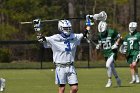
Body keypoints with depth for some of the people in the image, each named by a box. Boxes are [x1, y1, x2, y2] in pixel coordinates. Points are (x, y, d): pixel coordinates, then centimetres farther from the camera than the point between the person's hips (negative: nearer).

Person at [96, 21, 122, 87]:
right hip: (106, 53, 6)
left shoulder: (111, 32, -14)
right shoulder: (100, 35, 2)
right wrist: (98, 46, -8)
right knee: (111, 67, 15)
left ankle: (109, 81, -9)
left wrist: (116, 44, -13)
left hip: (112, 52, -6)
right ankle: (117, 79, 35)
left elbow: (119, 37, -1)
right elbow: (100, 44, 15)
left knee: (108, 65, -22)